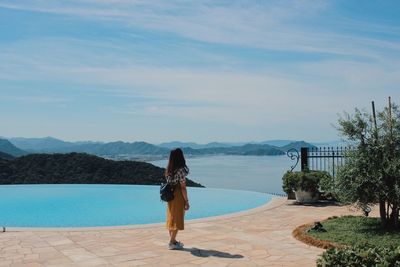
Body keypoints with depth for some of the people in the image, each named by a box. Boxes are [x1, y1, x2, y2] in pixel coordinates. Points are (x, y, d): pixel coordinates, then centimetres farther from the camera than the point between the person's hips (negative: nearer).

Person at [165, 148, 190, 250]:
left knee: (171, 218, 15)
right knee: (177, 220, 3)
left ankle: (173, 241, 28)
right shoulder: (181, 170, -17)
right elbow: (183, 187, -17)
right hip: (178, 197, -7)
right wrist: (186, 201, -11)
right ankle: (172, 243, 9)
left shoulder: (168, 170, 3)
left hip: (170, 196, 7)